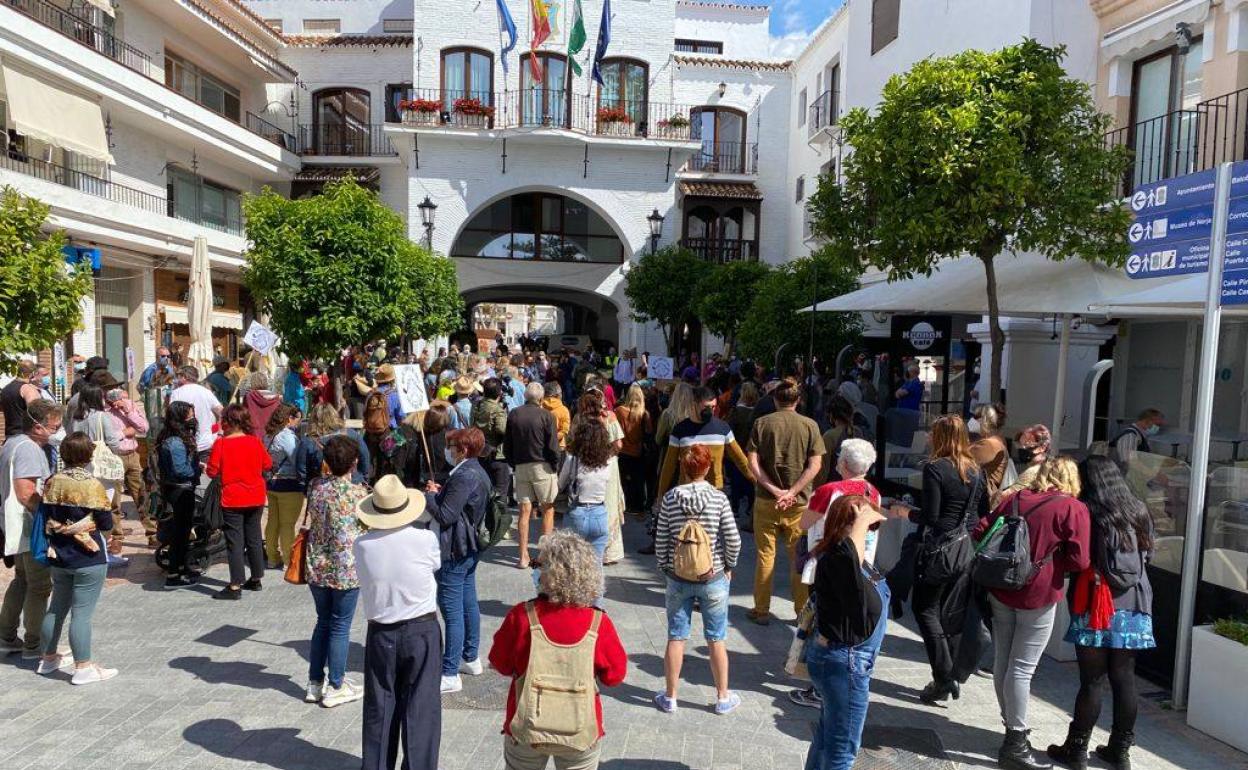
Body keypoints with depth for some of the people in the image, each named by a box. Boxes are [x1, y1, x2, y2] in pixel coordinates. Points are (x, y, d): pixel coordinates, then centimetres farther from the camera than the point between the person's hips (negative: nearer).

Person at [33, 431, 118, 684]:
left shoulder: (51, 483, -1)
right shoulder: (93, 486, -17)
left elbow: (44, 518, 6)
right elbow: (106, 523, -13)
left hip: (58, 557, 6)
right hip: (88, 559, -6)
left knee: (57, 607, 21)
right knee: (82, 613, -1)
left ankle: (49, 658, 35)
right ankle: (83, 668, 6)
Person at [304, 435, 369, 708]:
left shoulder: (315, 487, -2)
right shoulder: (358, 493, -16)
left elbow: (312, 520, 9)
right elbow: (370, 526, -10)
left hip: (317, 568, 5)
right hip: (346, 570, -5)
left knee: (323, 622, 19)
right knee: (340, 627, 8)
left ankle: (315, 683, 29)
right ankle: (335, 688, 19)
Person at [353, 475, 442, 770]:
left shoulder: (361, 545, -12)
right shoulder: (425, 538, -17)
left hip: (381, 633, 2)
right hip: (421, 631, -2)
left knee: (379, 706, 17)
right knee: (421, 706, 9)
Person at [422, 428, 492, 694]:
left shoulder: (463, 476, -22)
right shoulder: (478, 472, 9)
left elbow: (446, 515, -23)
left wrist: (429, 495, -8)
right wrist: (440, 492, 4)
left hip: (454, 553, -11)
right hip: (470, 548, 11)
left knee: (452, 611, -3)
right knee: (469, 604, 20)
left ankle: (450, 675, 5)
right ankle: (471, 659, 34)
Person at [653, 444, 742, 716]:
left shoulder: (670, 498, -9)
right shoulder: (719, 498, -12)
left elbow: (661, 541, -5)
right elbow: (733, 539, -11)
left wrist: (665, 568, 10)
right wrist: (729, 567, 6)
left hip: (678, 579, 1)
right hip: (713, 579, -1)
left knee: (676, 638, 12)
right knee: (716, 640, 13)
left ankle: (669, 698, 25)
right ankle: (723, 698, 27)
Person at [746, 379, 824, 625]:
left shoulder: (762, 423, -1)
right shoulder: (810, 425, -1)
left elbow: (753, 463, -8)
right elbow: (815, 465, -8)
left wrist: (775, 490, -11)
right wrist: (791, 492, -12)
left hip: (766, 499, 0)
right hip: (799, 502, 0)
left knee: (765, 556, 9)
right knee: (799, 557, 11)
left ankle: (761, 610, 17)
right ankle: (802, 610, 20)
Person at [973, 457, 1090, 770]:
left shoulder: (1015, 499, 7)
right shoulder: (1073, 508, -7)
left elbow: (980, 532, 7)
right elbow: (1079, 561, -12)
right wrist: (1051, 558, 6)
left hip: (1001, 590, 5)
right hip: (1038, 595, -5)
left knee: (1002, 661, 14)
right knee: (1022, 667, -1)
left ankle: (1011, 725, 29)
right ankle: (1015, 744, 7)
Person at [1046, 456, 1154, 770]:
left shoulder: (1086, 512, -9)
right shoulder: (1139, 513, 7)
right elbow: (1148, 556, 17)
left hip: (1096, 608, -5)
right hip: (1134, 607, 5)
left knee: (1093, 681, 1)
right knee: (1124, 680, 11)